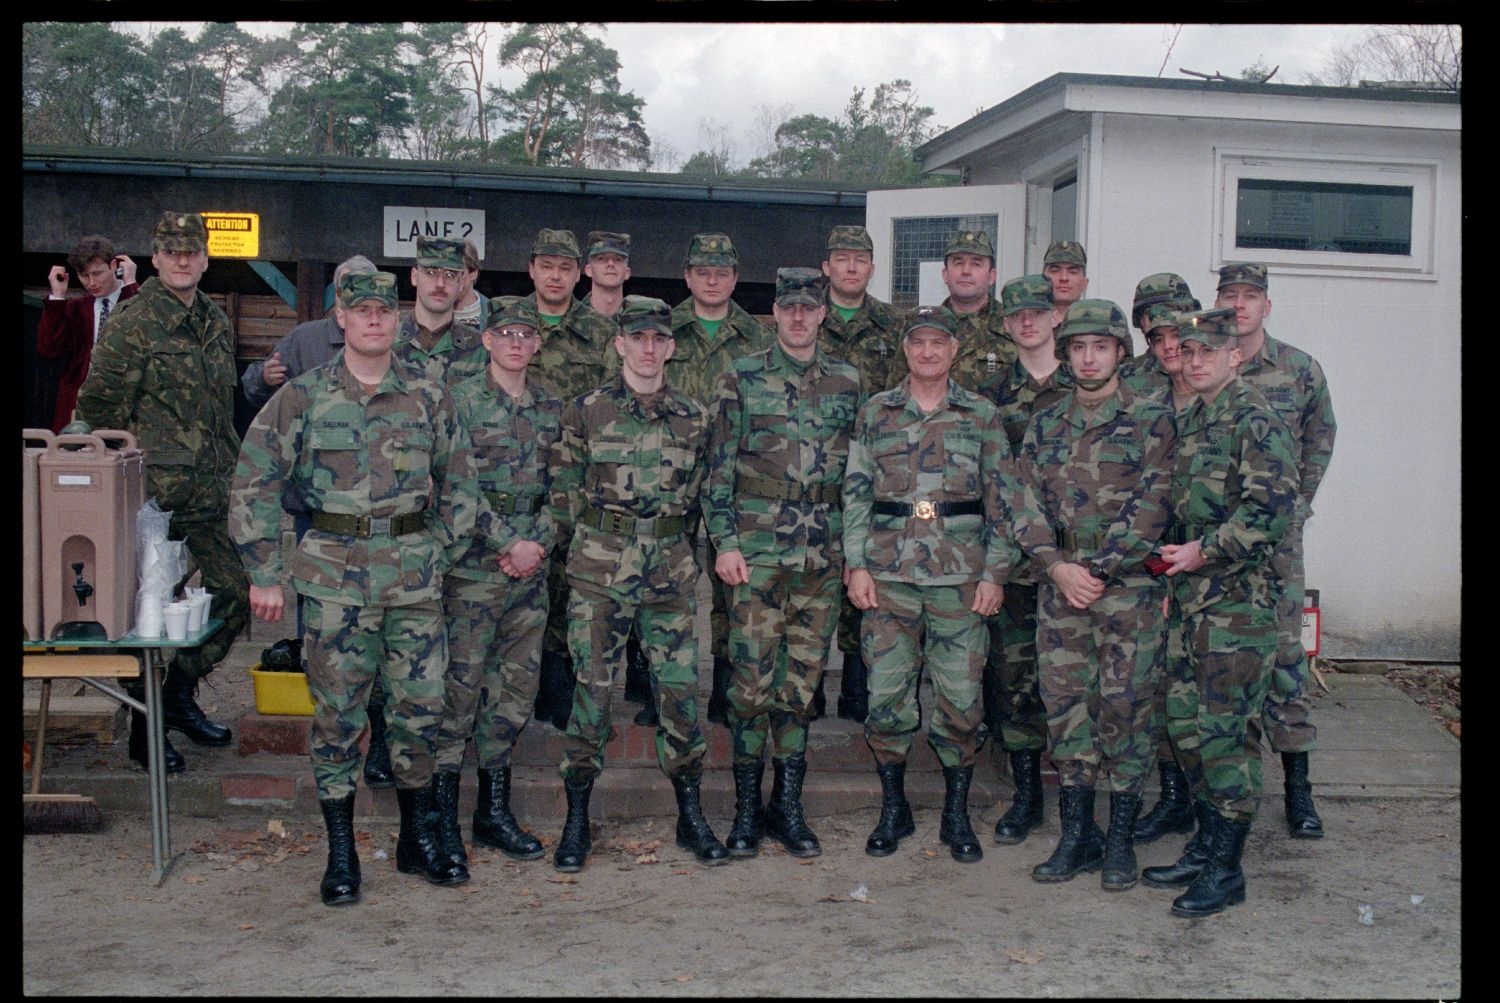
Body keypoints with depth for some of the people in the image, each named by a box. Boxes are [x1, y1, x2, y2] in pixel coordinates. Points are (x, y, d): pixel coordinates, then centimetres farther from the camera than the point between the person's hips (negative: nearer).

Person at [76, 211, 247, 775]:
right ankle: (144, 730, 16)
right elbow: (97, 403, -7)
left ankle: (179, 695, 28)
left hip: (211, 495, 7)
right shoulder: (131, 322, -9)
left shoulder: (216, 323, 14)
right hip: (154, 495, -7)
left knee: (236, 593, 8)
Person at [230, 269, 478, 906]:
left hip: (415, 574, 2)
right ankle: (340, 852, 15)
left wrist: (442, 553, 7)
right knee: (337, 713, 3)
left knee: (421, 705, 6)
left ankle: (418, 839, 22)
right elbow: (255, 485, 0)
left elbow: (459, 483, 14)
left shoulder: (429, 398, 5)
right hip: (334, 573, -2)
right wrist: (265, 574, -4)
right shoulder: (303, 397, -1)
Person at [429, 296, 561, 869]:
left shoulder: (551, 407, 12)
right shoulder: (464, 401, -4)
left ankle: (494, 810, 17)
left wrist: (540, 542, -2)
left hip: (533, 559, 5)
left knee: (518, 682, 8)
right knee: (461, 681, -5)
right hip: (477, 558, -5)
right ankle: (441, 813, 5)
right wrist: (510, 544, -13)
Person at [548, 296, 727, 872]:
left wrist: (663, 537, 11)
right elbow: (563, 490, 5)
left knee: (680, 688, 3)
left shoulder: (693, 418, 8)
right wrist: (600, 537, 4)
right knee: (591, 689, 0)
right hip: (598, 569, -2)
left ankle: (691, 817, 16)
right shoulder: (587, 412, 0)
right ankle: (577, 822, 11)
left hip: (671, 569, 2)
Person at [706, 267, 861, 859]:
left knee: (802, 681, 7)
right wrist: (725, 542, -7)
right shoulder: (741, 379, 2)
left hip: (824, 555, 3)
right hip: (757, 551, -2)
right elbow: (718, 466, 0)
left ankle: (788, 805, 17)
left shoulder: (848, 382, 10)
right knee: (752, 679, -2)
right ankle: (747, 807, 10)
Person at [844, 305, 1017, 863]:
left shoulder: (982, 417, 6)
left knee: (961, 697, 2)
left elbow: (1001, 501, 5)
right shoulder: (875, 414, 8)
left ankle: (957, 815, 17)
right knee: (886, 695, 2)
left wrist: (995, 573, -2)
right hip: (889, 575, 1)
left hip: (961, 576, 0)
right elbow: (856, 494, 7)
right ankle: (893, 810, 18)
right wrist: (856, 565, -2)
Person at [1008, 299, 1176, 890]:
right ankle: (1077, 835, 16)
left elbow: (1151, 507, -9)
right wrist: (1059, 567, -9)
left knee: (1124, 708, 0)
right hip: (1060, 587, 4)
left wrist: (1098, 570, -13)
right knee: (1065, 705, 6)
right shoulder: (1045, 426, 12)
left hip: (1128, 589, -4)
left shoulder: (1150, 420, -1)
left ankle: (1121, 841, 11)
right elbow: (1028, 505, 6)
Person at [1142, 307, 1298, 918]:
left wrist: (1205, 550, -17)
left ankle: (1226, 870, 3)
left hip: (1237, 598, -9)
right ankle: (1205, 847, 24)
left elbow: (1272, 507, -20)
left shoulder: (1254, 420, -10)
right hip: (1190, 595, 9)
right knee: (1184, 720, 11)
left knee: (1226, 729, -5)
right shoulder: (1188, 422, 16)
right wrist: (1173, 567, 14)